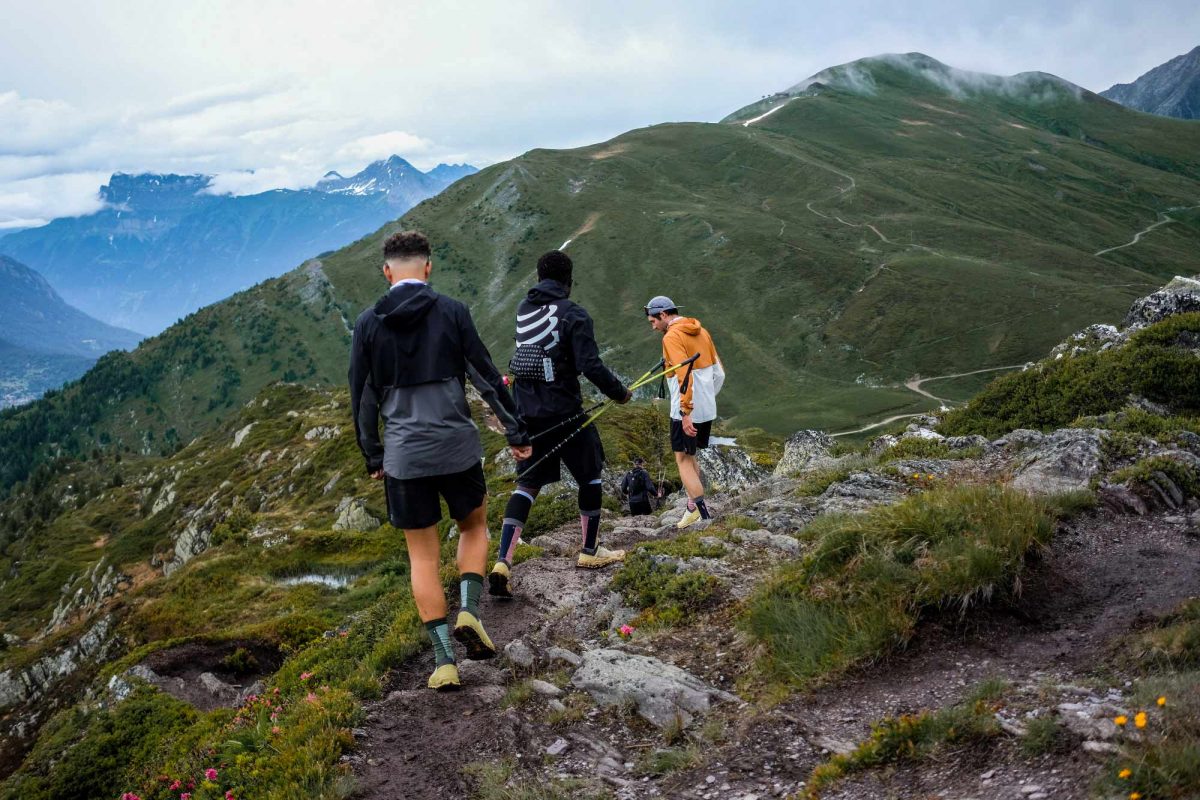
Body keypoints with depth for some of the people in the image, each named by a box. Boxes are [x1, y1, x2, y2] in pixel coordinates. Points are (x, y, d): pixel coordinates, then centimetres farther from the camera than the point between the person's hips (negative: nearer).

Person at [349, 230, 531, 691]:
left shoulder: (368, 323, 1)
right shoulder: (451, 312, -4)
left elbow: (362, 397, 6)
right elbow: (486, 377, -3)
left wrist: (373, 456, 17)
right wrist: (516, 433, 5)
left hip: (403, 455, 1)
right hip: (457, 446, -1)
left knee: (422, 555, 10)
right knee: (474, 527, 23)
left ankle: (443, 659, 9)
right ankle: (469, 610, 2)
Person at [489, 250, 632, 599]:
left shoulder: (523, 310, 6)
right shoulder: (573, 314, -12)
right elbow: (591, 366, -18)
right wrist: (619, 392, -4)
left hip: (526, 412, 5)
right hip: (563, 411, -5)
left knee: (527, 483, 9)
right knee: (590, 475, 16)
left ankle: (503, 561, -6)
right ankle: (589, 551, 26)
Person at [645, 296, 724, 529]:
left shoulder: (672, 337, -12)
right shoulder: (701, 332, 12)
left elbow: (685, 375, -23)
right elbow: (719, 373, 14)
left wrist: (686, 412, -23)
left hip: (686, 412, -8)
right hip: (708, 410, 8)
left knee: (683, 461, -2)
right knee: (691, 457, 19)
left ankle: (705, 516, -9)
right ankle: (693, 508, 20)